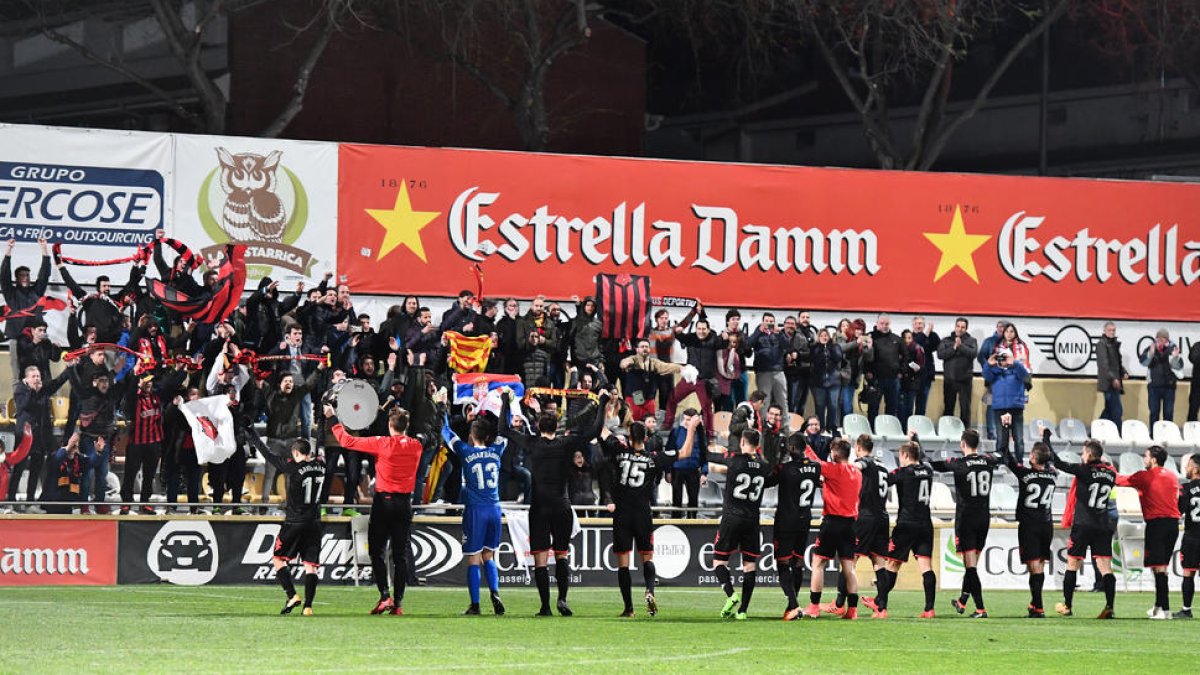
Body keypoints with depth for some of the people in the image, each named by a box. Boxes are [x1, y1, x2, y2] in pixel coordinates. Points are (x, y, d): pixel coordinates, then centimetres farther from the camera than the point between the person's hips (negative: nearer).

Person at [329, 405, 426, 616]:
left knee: (376, 552, 5)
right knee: (400, 555, 4)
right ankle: (398, 603, 0)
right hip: (405, 503, 4)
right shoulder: (416, 446, 1)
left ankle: (385, 596, -9)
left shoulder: (382, 443, -11)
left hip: (384, 501, -4)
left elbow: (347, 441, -6)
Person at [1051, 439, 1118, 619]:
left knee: (1072, 564, 8)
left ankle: (1067, 606, 13)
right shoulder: (1110, 474, 6)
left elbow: (1058, 463, -8)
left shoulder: (1085, 470, -9)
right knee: (1105, 567, -1)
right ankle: (1109, 607, -12)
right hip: (1104, 526, 4)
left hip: (1083, 525, -4)